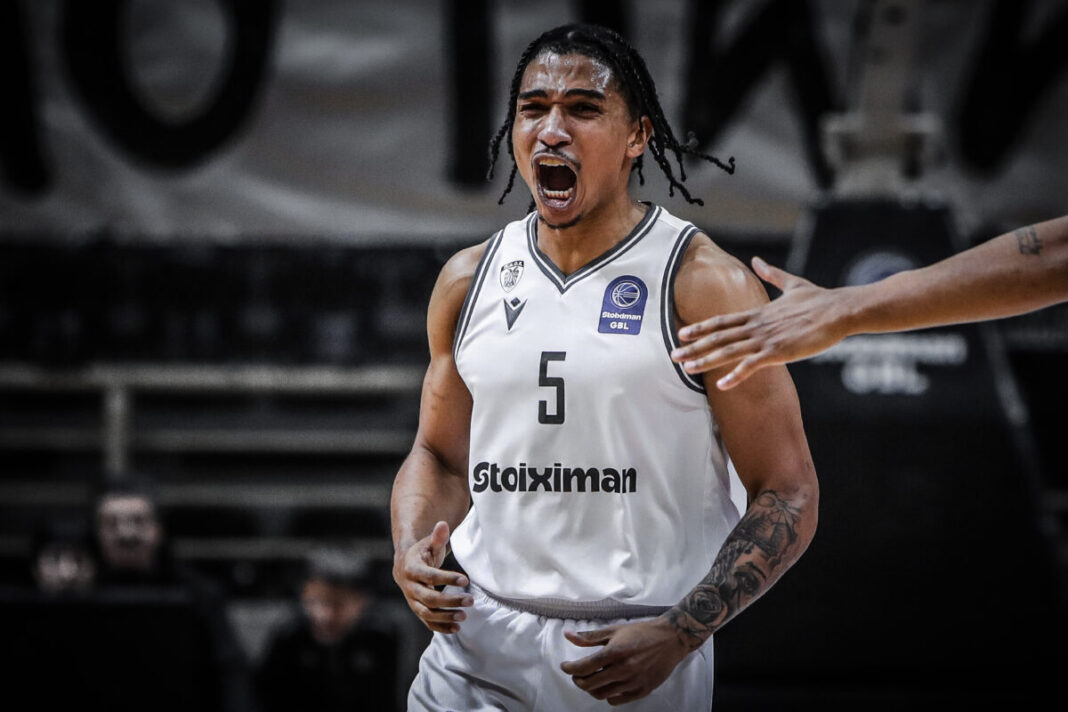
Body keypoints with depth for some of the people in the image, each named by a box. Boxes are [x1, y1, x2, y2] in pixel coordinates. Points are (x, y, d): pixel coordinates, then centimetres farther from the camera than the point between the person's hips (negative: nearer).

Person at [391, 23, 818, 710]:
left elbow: (789, 496, -9)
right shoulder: (468, 281, 6)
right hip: (478, 636, 4)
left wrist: (679, 635, -19)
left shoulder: (705, 286, -8)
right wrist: (412, 554, -2)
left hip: (631, 654, -4)